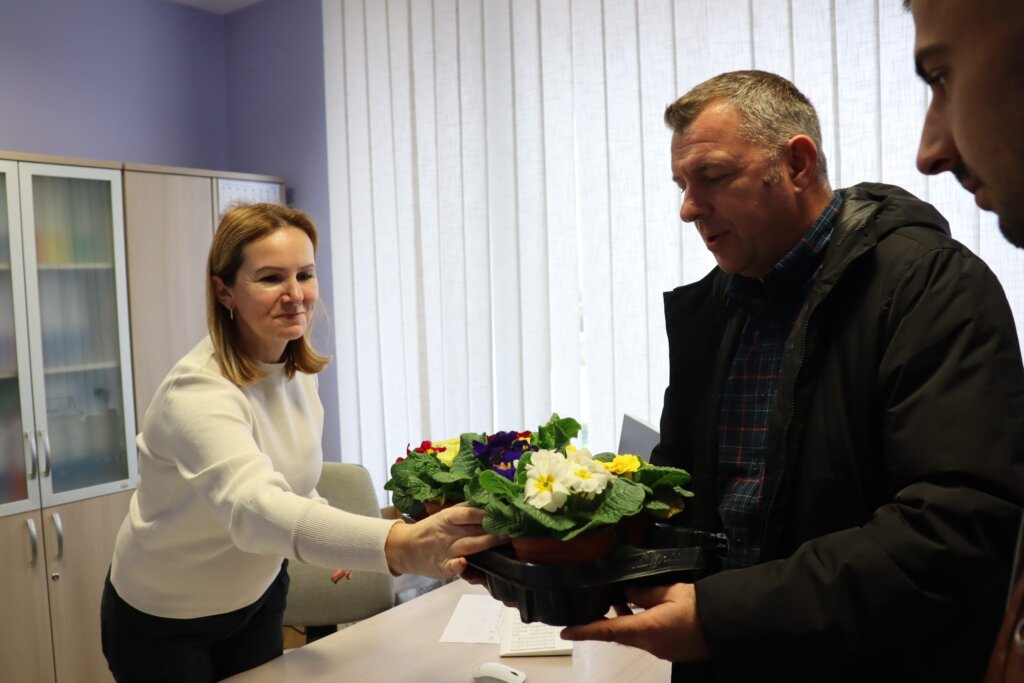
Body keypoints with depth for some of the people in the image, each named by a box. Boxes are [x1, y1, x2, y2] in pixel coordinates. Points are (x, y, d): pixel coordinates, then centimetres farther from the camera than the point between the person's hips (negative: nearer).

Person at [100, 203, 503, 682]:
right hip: (161, 620, -5)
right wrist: (401, 545, -66)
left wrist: (337, 539, -8)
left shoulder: (299, 369, -10)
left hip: (256, 595, 6)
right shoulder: (198, 393, -33)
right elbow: (254, 510, -51)